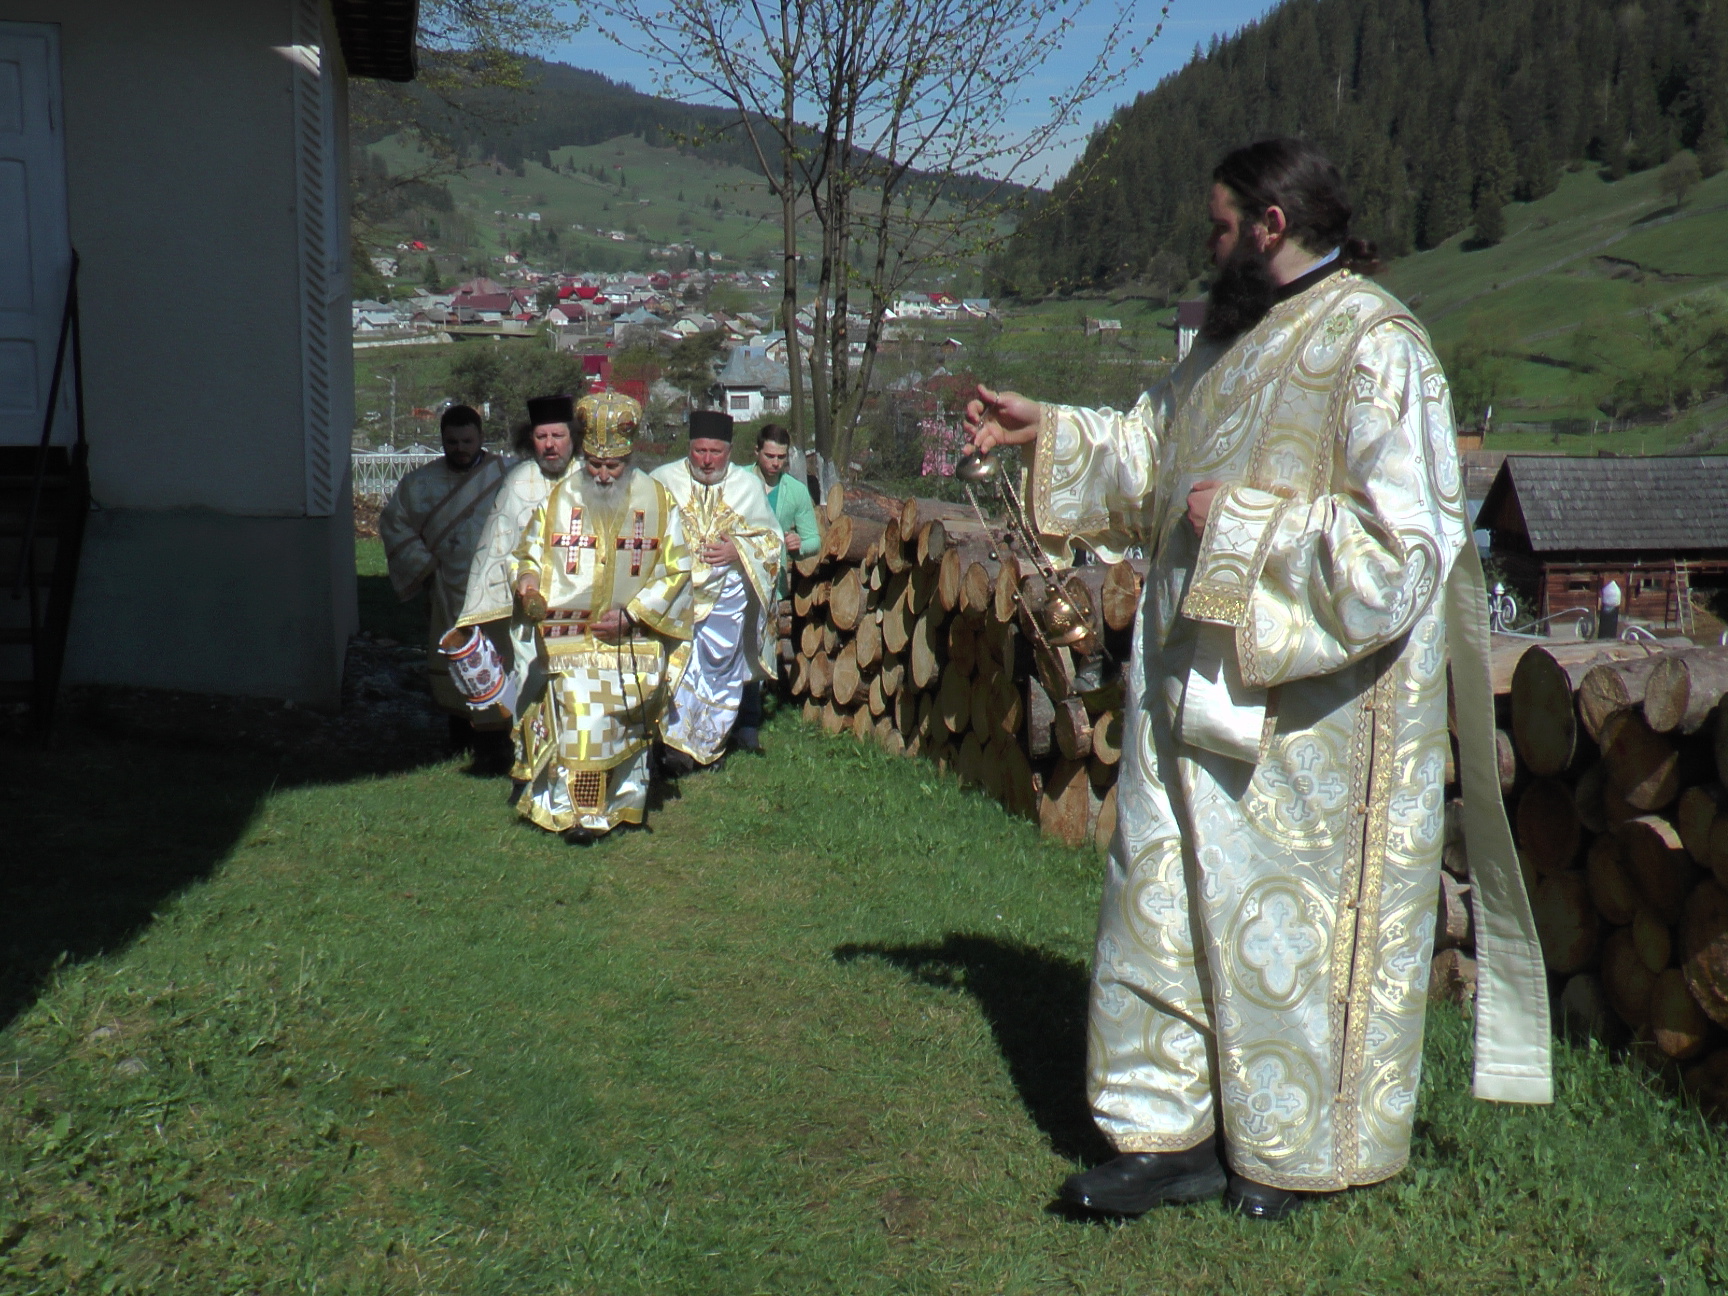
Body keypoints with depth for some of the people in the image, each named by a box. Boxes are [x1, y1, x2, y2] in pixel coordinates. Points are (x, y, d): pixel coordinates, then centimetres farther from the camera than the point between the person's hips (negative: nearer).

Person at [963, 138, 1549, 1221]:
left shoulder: (1375, 349, -16)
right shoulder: (1242, 338, 12)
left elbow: (1399, 542, -23)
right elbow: (1157, 443, 28)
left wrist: (1239, 524, -19)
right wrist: (1048, 432, 23)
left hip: (1306, 713, -8)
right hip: (1201, 689, 8)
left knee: (1288, 917, 5)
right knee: (1170, 899, 9)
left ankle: (1295, 1148, 25)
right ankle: (1177, 1132, 20)